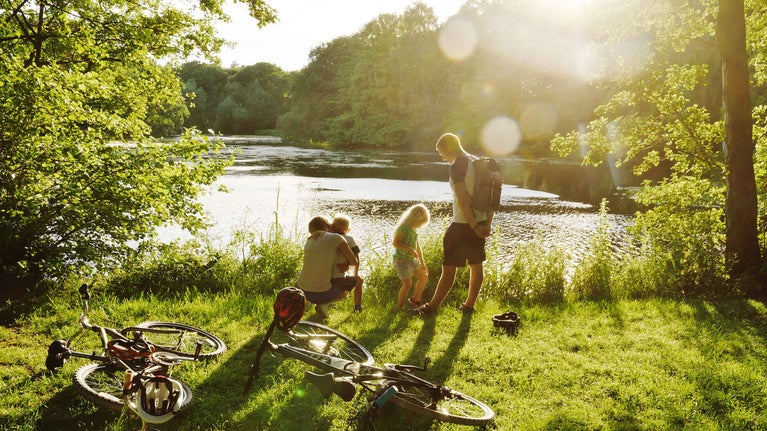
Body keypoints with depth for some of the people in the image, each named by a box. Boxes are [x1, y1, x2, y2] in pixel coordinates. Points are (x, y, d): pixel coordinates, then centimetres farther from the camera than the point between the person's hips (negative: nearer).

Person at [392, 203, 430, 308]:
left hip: (412, 259, 9)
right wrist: (409, 249, -33)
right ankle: (399, 307, 1)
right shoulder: (403, 228, -17)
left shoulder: (414, 230, 10)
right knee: (408, 284, -13)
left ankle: (415, 299, 27)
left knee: (424, 277, 13)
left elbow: (418, 246, 17)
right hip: (401, 259, -9)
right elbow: (395, 242, -25)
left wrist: (422, 262, 20)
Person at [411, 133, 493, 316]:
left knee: (449, 268, -1)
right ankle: (469, 305, 27)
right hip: (480, 222, 9)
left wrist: (474, 227, -18)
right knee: (476, 266, 15)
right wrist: (488, 224, 13)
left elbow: (462, 200, -22)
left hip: (462, 224, -9)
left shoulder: (457, 167, -15)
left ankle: (432, 307, 8)